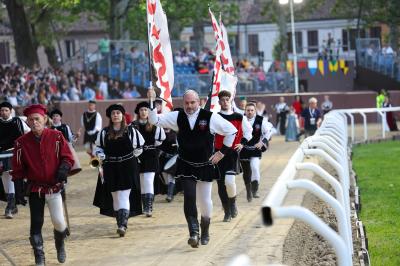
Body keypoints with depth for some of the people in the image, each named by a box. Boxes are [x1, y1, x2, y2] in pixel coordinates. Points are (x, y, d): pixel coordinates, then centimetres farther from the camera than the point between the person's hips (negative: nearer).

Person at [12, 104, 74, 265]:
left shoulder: (56, 137, -5)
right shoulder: (21, 142, -3)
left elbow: (67, 157, -2)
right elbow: (18, 167, 4)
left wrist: (64, 168, -19)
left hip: (54, 186, -1)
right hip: (34, 188, 1)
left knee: (58, 221, -3)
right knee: (36, 223, 0)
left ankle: (60, 245, 29)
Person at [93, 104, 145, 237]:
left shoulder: (130, 131, -1)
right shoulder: (104, 132, 5)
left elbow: (140, 145, 9)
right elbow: (98, 147, 15)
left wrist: (131, 157, 7)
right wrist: (102, 157, -1)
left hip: (127, 168, -3)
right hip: (110, 168, 3)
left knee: (124, 196, -11)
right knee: (115, 196, 7)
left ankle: (123, 224, -17)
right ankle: (120, 223, 20)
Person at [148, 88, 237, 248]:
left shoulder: (210, 117, -10)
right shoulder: (177, 117, -3)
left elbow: (231, 131, -1)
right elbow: (155, 120, -5)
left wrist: (222, 152, -2)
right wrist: (151, 101, -19)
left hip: (205, 166, -1)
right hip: (186, 167, 1)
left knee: (205, 200, 7)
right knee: (189, 197, -13)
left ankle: (205, 231, 30)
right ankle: (194, 232, -12)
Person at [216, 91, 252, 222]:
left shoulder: (239, 117, 4)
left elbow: (248, 131, 17)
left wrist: (242, 143, 5)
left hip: (233, 152, -1)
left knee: (229, 180, -20)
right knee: (221, 183, 3)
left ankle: (233, 202, 10)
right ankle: (227, 212, 17)